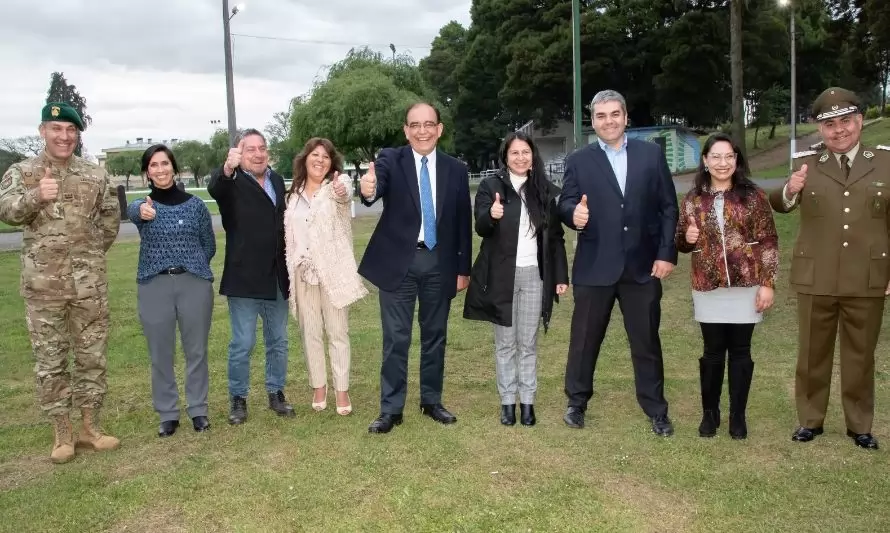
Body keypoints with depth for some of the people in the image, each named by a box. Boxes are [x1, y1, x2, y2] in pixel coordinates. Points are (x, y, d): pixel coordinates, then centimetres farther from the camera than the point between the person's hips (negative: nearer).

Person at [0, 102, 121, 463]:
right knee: (50, 360, 6)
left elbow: (111, 216, 18)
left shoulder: (95, 175, 6)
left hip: (90, 284, 2)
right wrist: (36, 196, -35)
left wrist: (94, 251, 11)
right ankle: (62, 433, 19)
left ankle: (90, 427, 23)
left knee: (92, 356, 9)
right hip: (43, 285, -2)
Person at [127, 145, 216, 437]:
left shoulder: (195, 204, 4)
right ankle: (167, 414, 20)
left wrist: (190, 265, 8)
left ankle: (198, 410, 21)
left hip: (195, 283, 0)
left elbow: (209, 245, 12)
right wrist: (142, 211, -46)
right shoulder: (143, 205, 2)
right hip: (154, 286, 0)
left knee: (196, 351, 7)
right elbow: (131, 210, -24)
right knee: (160, 355, 7)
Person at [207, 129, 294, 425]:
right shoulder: (232, 184, -5)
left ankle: (276, 394, 27)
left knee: (278, 341, 13)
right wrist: (228, 168, -52)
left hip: (276, 277, 5)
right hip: (244, 278, -5)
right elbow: (214, 188, -30)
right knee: (242, 344, 1)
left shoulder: (277, 181, 11)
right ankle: (238, 399, 17)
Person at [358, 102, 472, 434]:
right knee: (396, 339, 2)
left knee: (435, 335, 13)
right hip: (398, 261, -2)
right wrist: (368, 190, -51)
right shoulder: (391, 160, -5)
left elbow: (463, 223, 6)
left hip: (439, 263, 3)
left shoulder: (456, 170, 3)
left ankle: (431, 401, 29)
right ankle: (390, 409, 14)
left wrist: (464, 268, 5)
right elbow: (377, 183, -27)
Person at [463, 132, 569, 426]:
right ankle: (507, 401, 17)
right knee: (505, 343, 8)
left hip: (534, 275, 2)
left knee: (528, 343, 9)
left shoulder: (547, 190, 5)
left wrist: (561, 276, 4)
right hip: (501, 275, -1)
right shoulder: (490, 186, -2)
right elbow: (480, 227, -11)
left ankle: (528, 401, 18)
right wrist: (490, 216, -34)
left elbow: (556, 236, 8)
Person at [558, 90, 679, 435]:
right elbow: (565, 204, -4)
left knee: (646, 341, 10)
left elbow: (668, 207, 3)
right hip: (594, 266, 0)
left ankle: (656, 411, 24)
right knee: (585, 339, 11)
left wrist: (667, 253, -4)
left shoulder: (652, 154, 4)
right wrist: (573, 214, -28)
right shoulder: (579, 161, 3)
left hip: (643, 265, 1)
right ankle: (577, 403, 28)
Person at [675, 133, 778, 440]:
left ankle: (738, 416, 20)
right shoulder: (692, 200, 4)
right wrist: (687, 238, -10)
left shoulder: (753, 196, -1)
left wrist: (767, 283, -7)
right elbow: (681, 244, 13)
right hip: (708, 289, 1)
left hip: (746, 287, -1)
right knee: (713, 352, 9)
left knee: (740, 351, 7)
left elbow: (768, 242, -2)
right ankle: (710, 413, 23)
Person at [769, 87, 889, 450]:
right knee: (812, 353, 11)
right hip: (815, 279, 0)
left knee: (861, 355, 12)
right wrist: (790, 190, -34)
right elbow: (778, 206, -10)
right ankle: (810, 420, 27)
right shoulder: (806, 163, 0)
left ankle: (859, 425, 28)